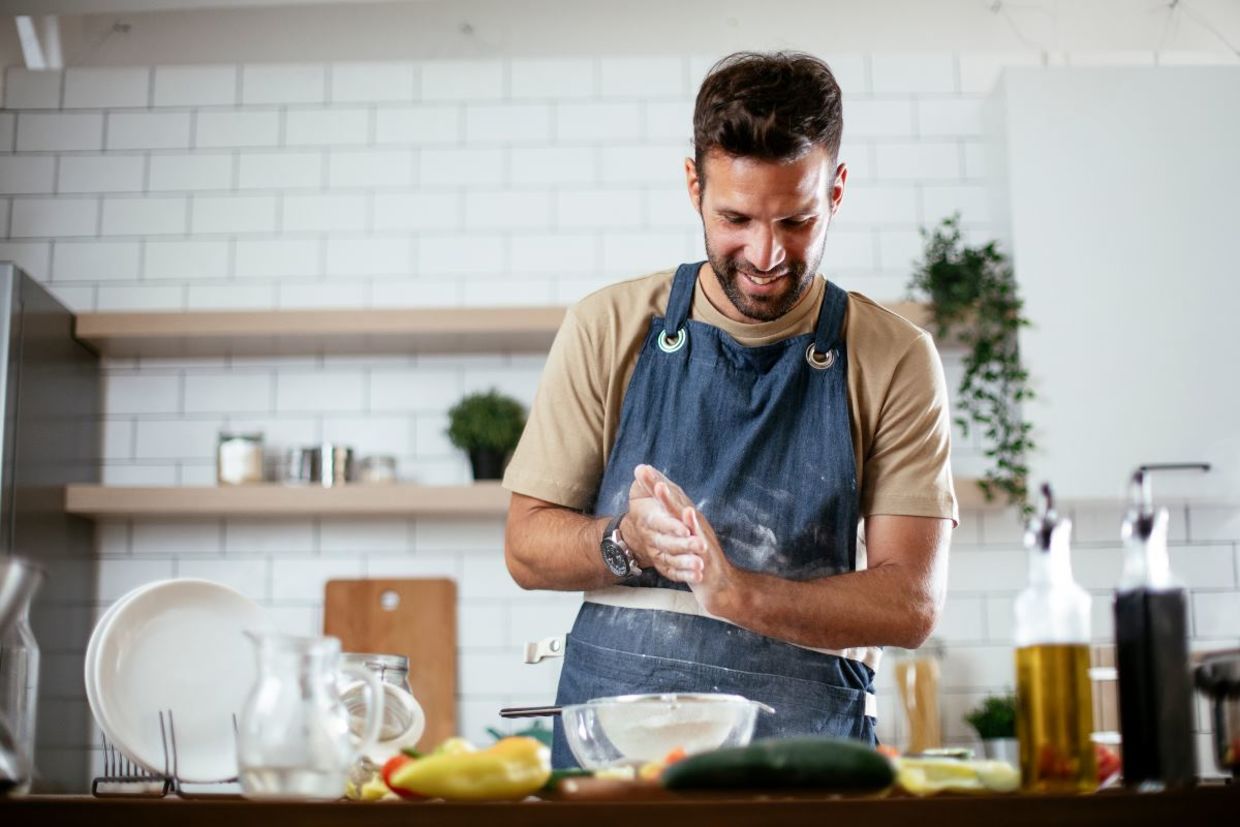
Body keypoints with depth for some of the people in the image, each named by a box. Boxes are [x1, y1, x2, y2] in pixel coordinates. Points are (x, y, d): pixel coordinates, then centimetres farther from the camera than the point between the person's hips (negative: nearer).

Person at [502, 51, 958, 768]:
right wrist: (628, 541, -14)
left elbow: (909, 603, -3)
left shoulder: (894, 360, 2)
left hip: (807, 752, 0)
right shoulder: (607, 329, 5)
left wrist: (736, 591, -19)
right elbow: (527, 547, 7)